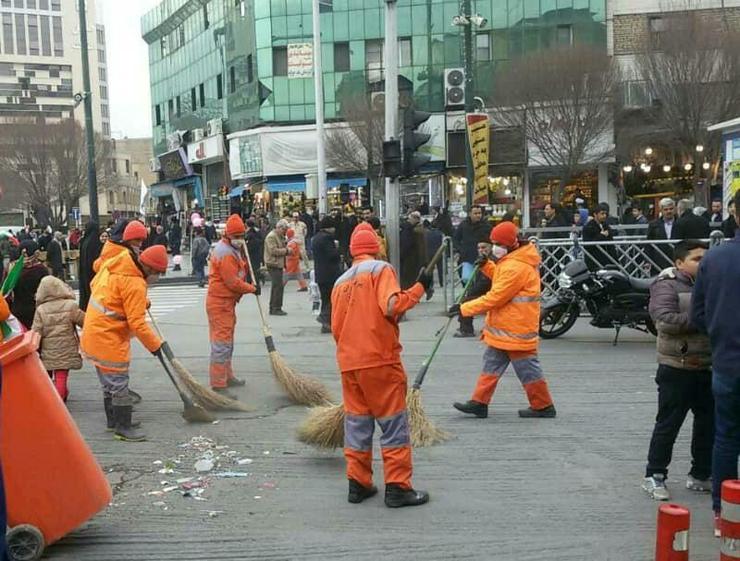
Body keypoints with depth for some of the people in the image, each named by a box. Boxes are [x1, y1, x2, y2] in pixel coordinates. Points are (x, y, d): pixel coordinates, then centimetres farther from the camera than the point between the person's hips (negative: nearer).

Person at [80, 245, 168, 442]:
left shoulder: (112, 264, 3)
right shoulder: (135, 284, -23)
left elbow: (95, 284, 18)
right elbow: (137, 323, -23)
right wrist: (155, 345, -13)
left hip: (93, 333, 10)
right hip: (109, 339, -10)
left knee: (109, 381, 19)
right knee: (119, 384, -1)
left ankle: (113, 420, 31)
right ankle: (123, 427, 7)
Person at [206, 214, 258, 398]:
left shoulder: (233, 249, 13)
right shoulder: (225, 253, -20)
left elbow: (239, 271, 23)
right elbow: (233, 282, -22)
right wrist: (252, 289, -9)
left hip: (227, 302, 11)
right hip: (220, 303, -11)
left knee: (227, 342, 21)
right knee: (222, 343, -11)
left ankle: (227, 376, 34)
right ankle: (218, 386, -11)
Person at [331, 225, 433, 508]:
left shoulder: (340, 282, 14)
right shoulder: (381, 269, -3)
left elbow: (336, 327, 15)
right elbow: (392, 305, -20)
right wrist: (419, 287, -8)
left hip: (348, 364, 6)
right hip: (380, 360, -6)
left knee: (356, 423, 14)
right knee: (393, 424, 1)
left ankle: (358, 484, 18)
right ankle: (398, 487, 3)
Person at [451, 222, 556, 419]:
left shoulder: (515, 267, -24)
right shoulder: (514, 260, 8)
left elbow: (495, 298, -25)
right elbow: (501, 280, 20)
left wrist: (464, 308, -21)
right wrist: (486, 265, 6)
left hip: (516, 329, -10)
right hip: (504, 328, 10)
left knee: (527, 368, 3)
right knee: (491, 365, 12)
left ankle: (543, 406, 17)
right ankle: (479, 403, 17)